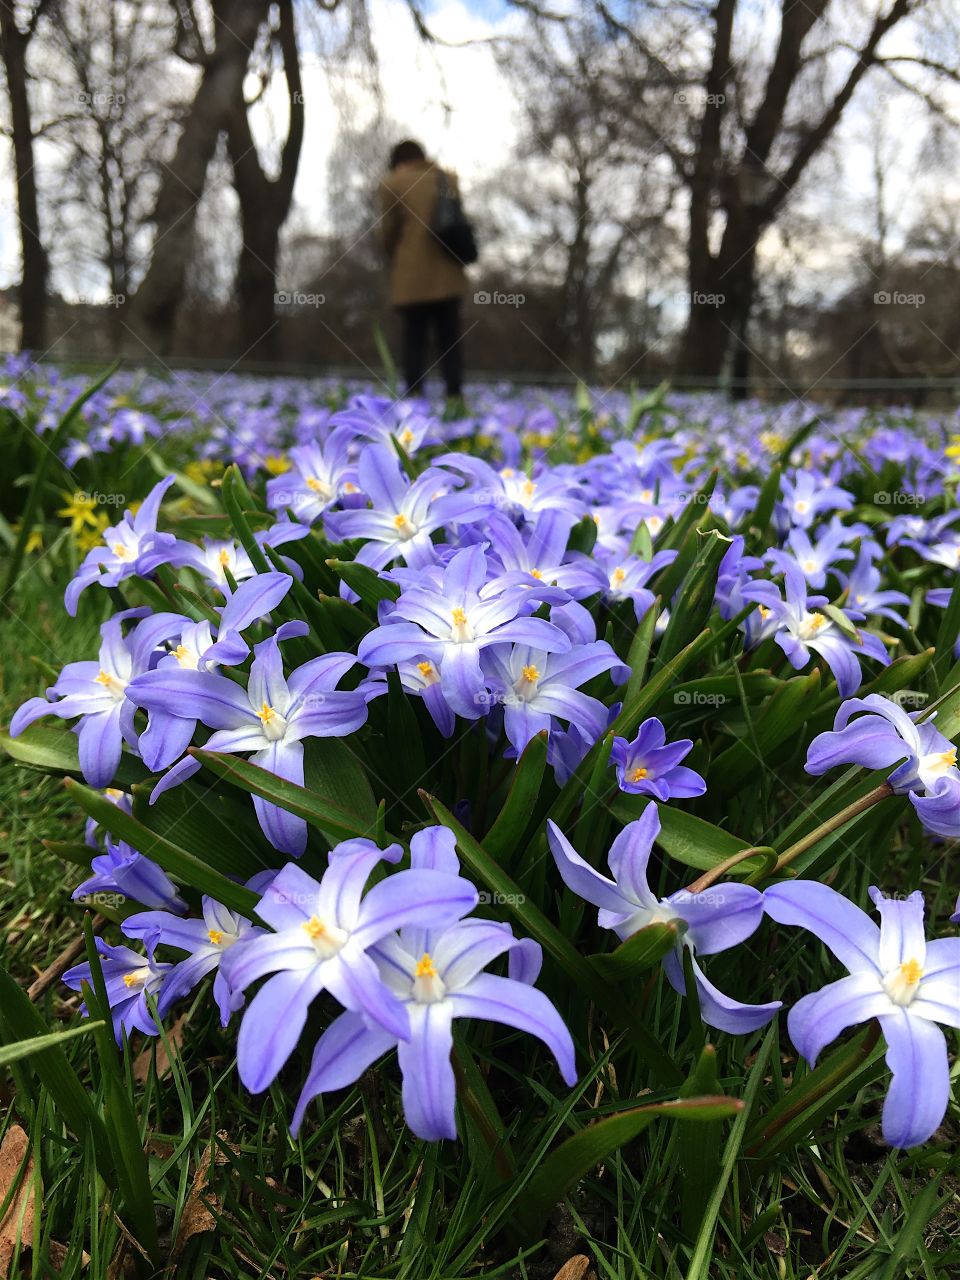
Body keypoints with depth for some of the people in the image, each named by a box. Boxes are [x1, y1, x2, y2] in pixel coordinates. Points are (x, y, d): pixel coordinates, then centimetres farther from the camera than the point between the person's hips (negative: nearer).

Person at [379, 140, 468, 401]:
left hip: (411, 279, -3)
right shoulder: (450, 179, 11)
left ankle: (414, 394, -4)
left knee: (414, 339, 0)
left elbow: (388, 230, 3)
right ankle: (454, 394, -1)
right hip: (449, 276, 3)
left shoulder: (391, 183, 1)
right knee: (450, 338, 5)